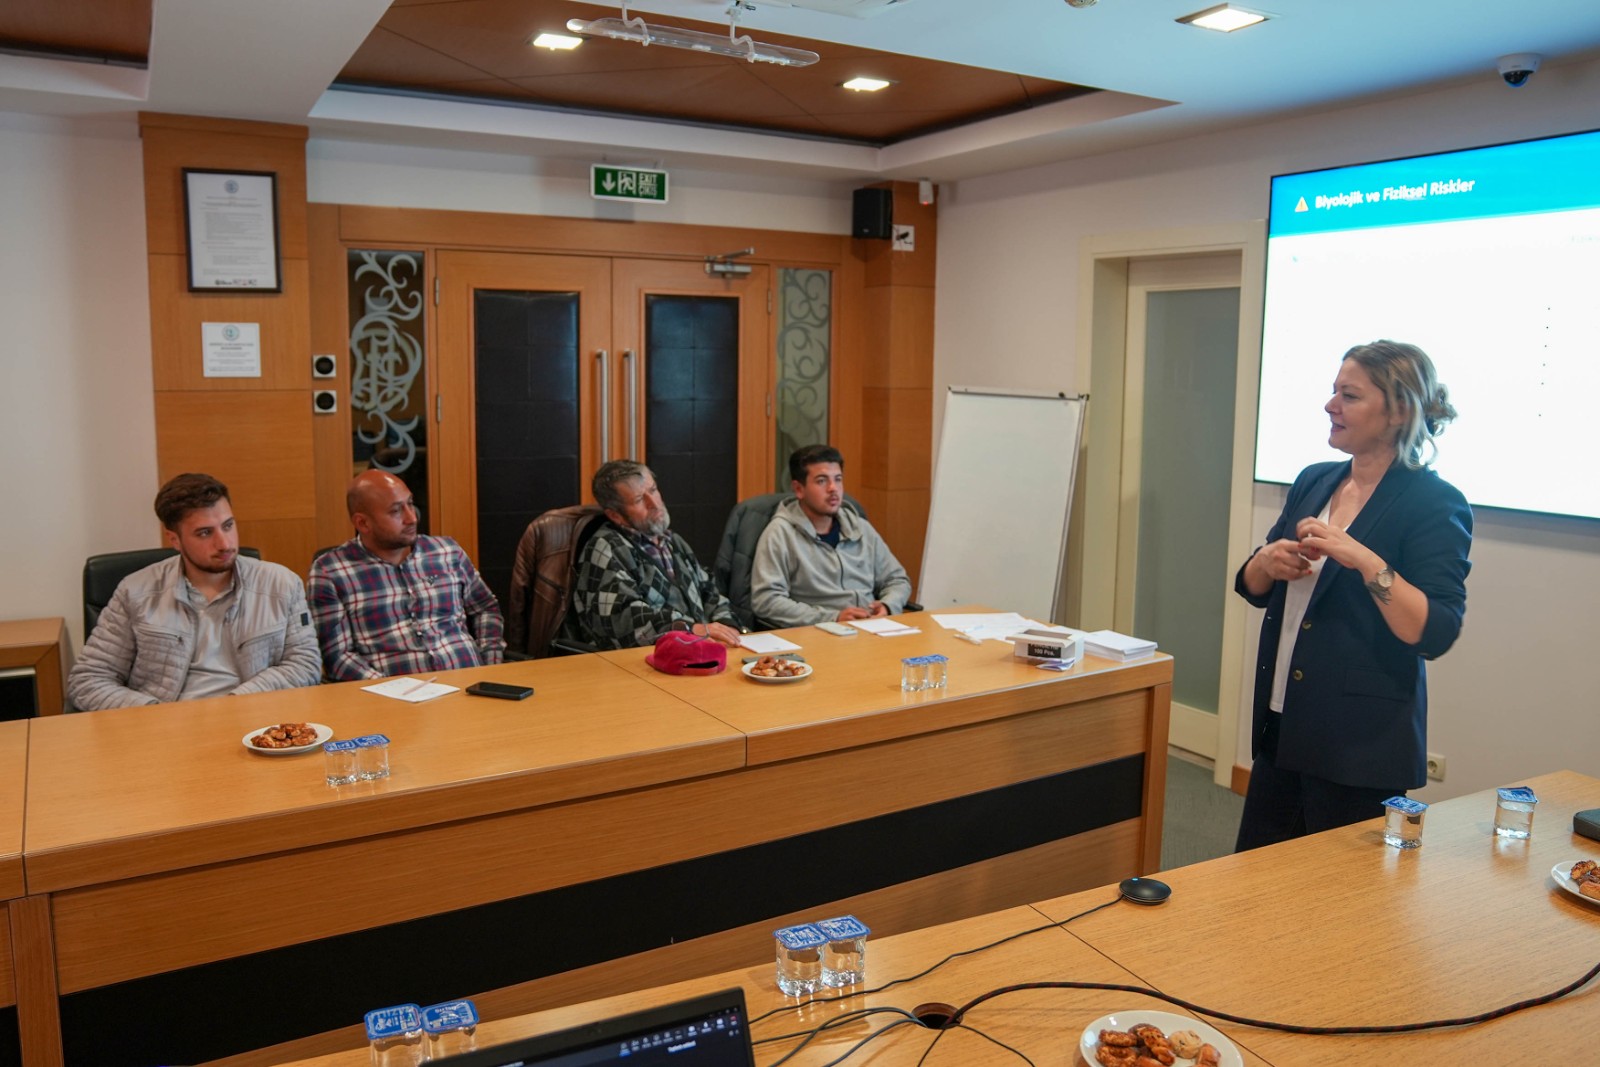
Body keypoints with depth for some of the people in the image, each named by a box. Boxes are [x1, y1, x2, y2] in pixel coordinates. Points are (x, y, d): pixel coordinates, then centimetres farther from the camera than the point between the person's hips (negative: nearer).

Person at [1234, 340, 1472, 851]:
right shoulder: (1313, 482, 8)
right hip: (1281, 730, 6)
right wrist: (1270, 561, -8)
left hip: (1362, 747, -6)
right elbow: (1252, 588, 13)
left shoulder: (1435, 503, -11)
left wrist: (1363, 560, -28)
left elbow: (1435, 634, -19)